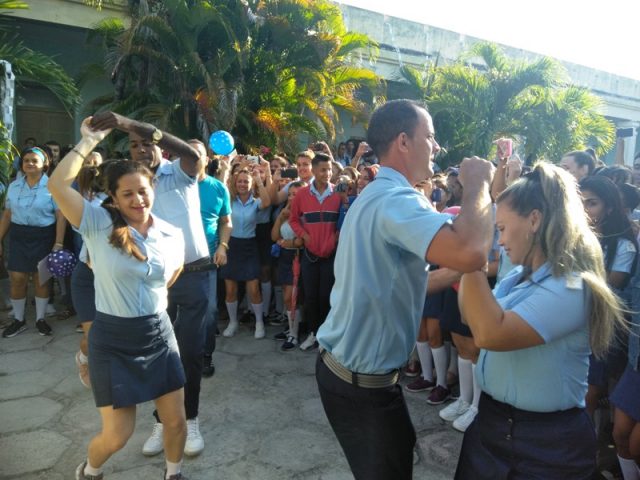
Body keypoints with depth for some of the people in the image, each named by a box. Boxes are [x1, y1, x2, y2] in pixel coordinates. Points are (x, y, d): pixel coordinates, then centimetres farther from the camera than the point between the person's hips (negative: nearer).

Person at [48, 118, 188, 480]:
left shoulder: (172, 235, -2)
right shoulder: (98, 225, -11)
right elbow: (58, 184, -25)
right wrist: (90, 141, -16)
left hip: (158, 333, 3)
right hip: (113, 339, -3)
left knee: (176, 419, 10)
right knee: (118, 434, 4)